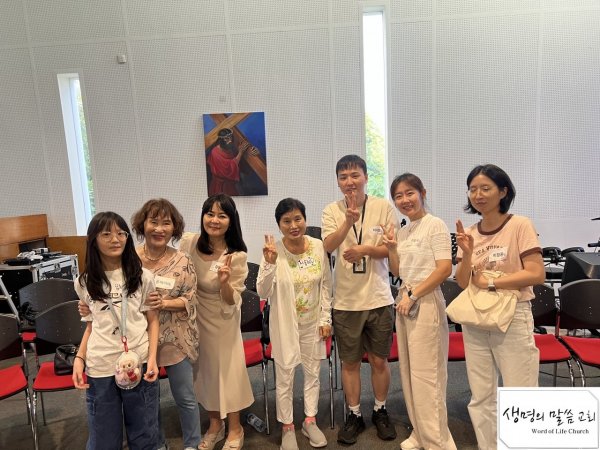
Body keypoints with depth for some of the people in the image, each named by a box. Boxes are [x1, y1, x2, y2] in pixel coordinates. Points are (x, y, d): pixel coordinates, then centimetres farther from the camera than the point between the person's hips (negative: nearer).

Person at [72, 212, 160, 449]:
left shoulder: (142, 277, -1)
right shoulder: (84, 282, 4)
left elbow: (152, 320, 3)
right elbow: (91, 324, 13)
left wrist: (152, 357, -8)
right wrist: (79, 358, 1)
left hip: (139, 363, -1)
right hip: (99, 367, 1)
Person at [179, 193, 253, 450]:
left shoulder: (236, 256, -22)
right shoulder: (188, 242, -14)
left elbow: (231, 304, -20)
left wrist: (224, 282, -37)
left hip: (222, 321, -3)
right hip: (194, 318, 4)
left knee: (226, 370, 10)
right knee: (205, 370, 17)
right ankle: (215, 424, 40)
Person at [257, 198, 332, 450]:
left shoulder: (318, 247, -10)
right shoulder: (273, 251, -18)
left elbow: (326, 285, 0)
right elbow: (263, 293, -19)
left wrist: (325, 319, 0)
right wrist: (269, 263, -33)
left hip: (313, 323, 3)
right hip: (285, 324, -2)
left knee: (313, 372, 17)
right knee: (285, 376, 10)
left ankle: (310, 421, 39)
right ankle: (287, 427, 33)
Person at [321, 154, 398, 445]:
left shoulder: (384, 208, -3)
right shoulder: (332, 211, -2)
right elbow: (327, 246, -19)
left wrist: (365, 250, -19)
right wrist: (349, 219, -34)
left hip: (378, 298, 0)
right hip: (346, 300, 0)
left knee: (379, 359, 14)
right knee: (350, 362, 13)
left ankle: (380, 411, 37)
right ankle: (354, 415, 33)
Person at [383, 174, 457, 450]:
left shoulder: (435, 225, -8)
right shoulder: (402, 231, 13)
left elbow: (445, 269, -16)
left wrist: (413, 295, -15)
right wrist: (392, 248, -1)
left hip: (426, 301, -8)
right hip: (404, 301, 8)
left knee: (425, 374, -3)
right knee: (409, 372, 13)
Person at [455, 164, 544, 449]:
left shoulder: (520, 226, -8)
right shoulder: (469, 233, 4)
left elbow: (536, 274, -15)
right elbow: (462, 283, 0)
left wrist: (489, 282, -13)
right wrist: (467, 254, -16)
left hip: (513, 319, -4)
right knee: (481, 399, 13)